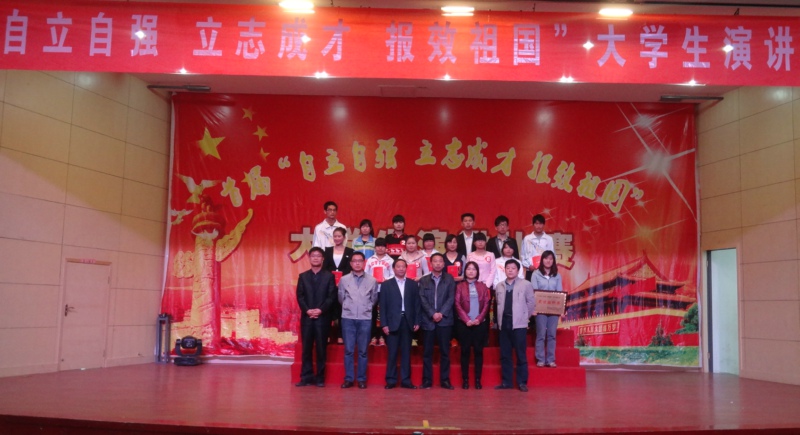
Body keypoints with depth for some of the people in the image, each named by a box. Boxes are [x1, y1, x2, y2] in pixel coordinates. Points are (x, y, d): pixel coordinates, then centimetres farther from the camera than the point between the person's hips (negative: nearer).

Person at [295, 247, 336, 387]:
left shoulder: (329, 276, 6)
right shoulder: (303, 276, 12)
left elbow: (332, 296, -2)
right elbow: (300, 296, 4)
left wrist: (321, 310, -15)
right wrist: (307, 310, -11)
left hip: (322, 317, -2)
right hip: (306, 317, 2)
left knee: (321, 348, 1)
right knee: (306, 348, 3)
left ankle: (320, 378, 7)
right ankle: (306, 377, 7)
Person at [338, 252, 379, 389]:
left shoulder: (372, 281, 3)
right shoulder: (344, 280, 3)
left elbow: (374, 299, 12)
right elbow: (341, 298, 12)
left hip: (365, 319, 0)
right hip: (348, 318, 0)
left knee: (363, 351, 4)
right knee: (348, 350, 2)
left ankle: (361, 379, 11)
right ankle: (348, 378, 9)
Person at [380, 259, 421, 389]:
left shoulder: (413, 284, 10)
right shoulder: (386, 285, 5)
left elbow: (417, 304, 8)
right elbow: (383, 306, 0)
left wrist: (417, 322, 0)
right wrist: (384, 324, -7)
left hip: (407, 322, 2)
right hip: (393, 322, -2)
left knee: (406, 352, 5)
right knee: (392, 353, 1)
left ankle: (406, 380, 10)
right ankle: (391, 380, 8)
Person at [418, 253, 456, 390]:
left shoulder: (449, 279, 9)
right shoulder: (423, 280, 10)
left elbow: (451, 298, 0)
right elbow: (422, 299, 0)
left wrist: (441, 313, -12)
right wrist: (432, 314, -12)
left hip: (445, 320, 0)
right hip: (428, 320, 0)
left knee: (445, 351, 2)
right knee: (427, 352, 2)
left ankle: (445, 380, 8)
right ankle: (427, 380, 8)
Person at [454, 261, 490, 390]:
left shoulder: (482, 286, 9)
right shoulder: (460, 286, 5)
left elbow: (486, 304, 3)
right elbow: (457, 304, -2)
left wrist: (479, 319, -10)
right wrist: (466, 319, -12)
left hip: (480, 323, 1)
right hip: (464, 323, -1)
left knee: (478, 351, 2)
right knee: (465, 351, 1)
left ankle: (478, 379, 7)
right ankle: (465, 379, 5)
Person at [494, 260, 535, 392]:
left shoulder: (525, 284, -1)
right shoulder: (499, 286, 10)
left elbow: (531, 303, 2)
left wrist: (524, 317, 2)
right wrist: (499, 319, 10)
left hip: (519, 324, -4)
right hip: (504, 323, 4)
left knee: (520, 355, -1)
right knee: (504, 355, 7)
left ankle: (522, 382, 7)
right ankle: (506, 382, 15)